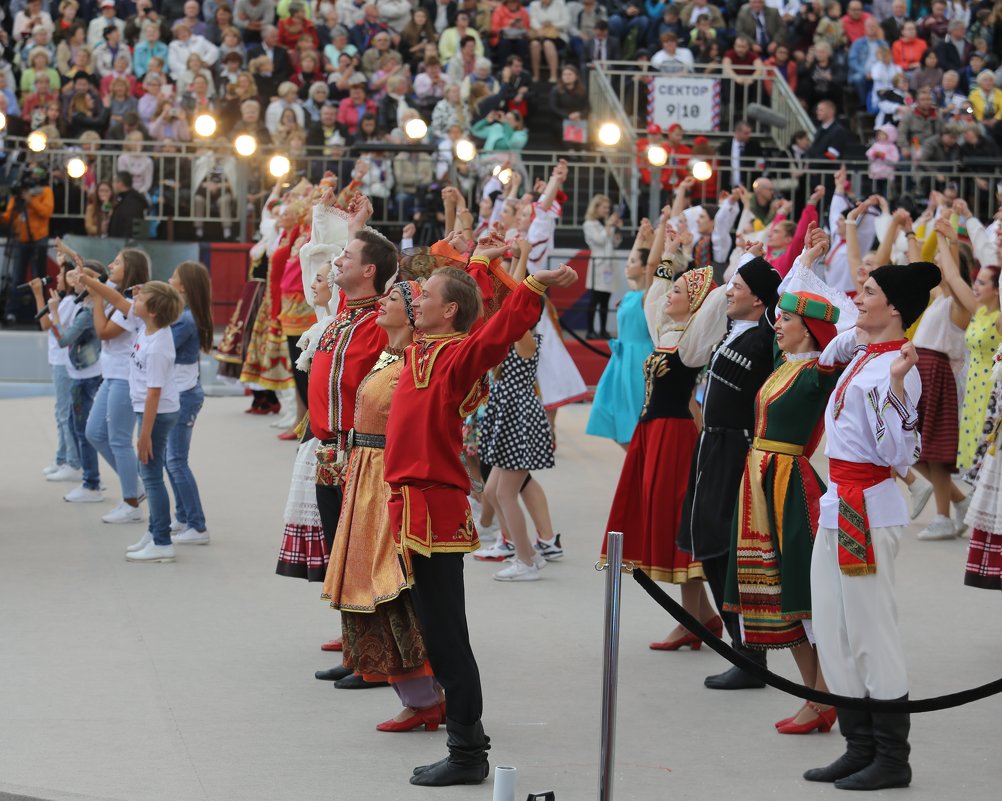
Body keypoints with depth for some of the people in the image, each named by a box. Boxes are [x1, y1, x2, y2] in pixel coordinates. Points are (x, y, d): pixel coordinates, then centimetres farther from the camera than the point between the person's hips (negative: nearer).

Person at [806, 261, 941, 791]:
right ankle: (860, 748, 20)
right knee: (833, 633, 12)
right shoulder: (861, 358, 10)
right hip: (838, 507, 9)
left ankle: (893, 759, 6)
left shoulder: (896, 368, -17)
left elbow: (899, 455, -23)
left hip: (868, 511, -9)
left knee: (870, 635, -2)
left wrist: (896, 388, -34)